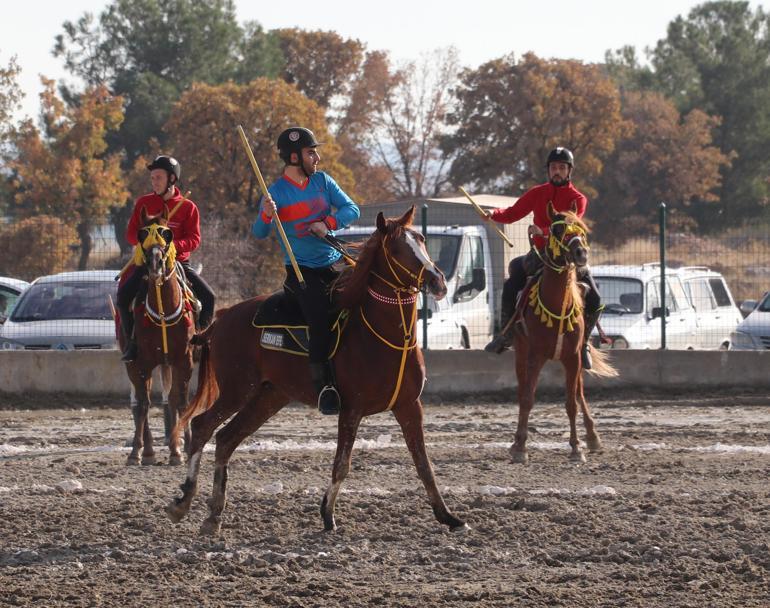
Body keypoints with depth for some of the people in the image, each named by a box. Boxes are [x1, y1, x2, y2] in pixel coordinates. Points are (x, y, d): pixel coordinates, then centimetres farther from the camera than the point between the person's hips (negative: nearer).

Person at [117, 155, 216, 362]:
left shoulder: (188, 207, 1)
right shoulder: (144, 203, 6)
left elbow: (194, 240, -6)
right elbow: (131, 234, 6)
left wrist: (172, 244, -24)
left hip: (179, 261, 0)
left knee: (208, 297, -17)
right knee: (124, 293, -24)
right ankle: (131, 341, -11)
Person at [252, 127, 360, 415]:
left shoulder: (323, 181, 9)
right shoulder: (276, 192, -3)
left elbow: (351, 209, 4)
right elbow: (259, 234, -4)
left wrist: (328, 223, -14)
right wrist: (267, 216, -26)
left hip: (332, 264, 5)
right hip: (300, 270, -5)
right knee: (320, 314, -28)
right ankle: (324, 386, -26)